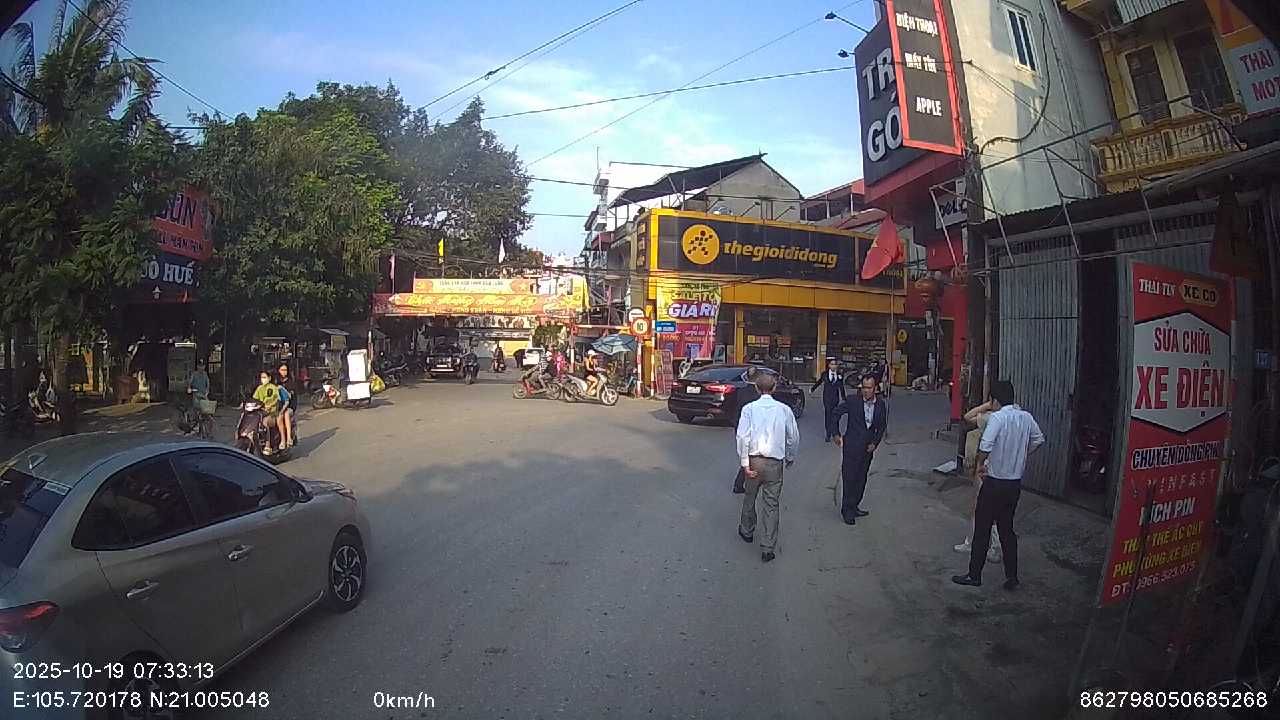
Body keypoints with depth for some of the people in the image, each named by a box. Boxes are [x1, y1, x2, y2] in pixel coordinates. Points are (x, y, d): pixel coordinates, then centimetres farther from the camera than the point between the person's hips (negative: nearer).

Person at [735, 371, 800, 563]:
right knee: (772, 505, 6)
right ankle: (768, 548, 7)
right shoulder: (784, 409, -3)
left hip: (754, 460, 0)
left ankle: (747, 531, 42)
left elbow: (742, 436, -14)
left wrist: (744, 463, -9)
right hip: (775, 463, 0)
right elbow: (794, 437, 3)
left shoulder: (749, 408, -7)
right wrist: (790, 457, 19)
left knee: (750, 498, 21)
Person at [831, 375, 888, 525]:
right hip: (851, 446, -4)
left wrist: (875, 443, 1)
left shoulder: (881, 405, 1)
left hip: (867, 448, 4)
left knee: (861, 479, 12)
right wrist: (836, 434, -1)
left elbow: (882, 426, 12)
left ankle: (854, 507, 25)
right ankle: (847, 510, 5)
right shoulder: (853, 402, -11)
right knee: (849, 478, -4)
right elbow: (835, 413, 0)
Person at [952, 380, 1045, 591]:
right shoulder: (1026, 417, 2)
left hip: (995, 483, -6)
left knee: (982, 530, 4)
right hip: (1015, 484, 6)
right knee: (1007, 529, 17)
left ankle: (974, 575, 12)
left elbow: (985, 446, -30)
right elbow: (1039, 440, 18)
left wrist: (980, 465, -13)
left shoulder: (998, 417, -19)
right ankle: (1012, 578, 20)